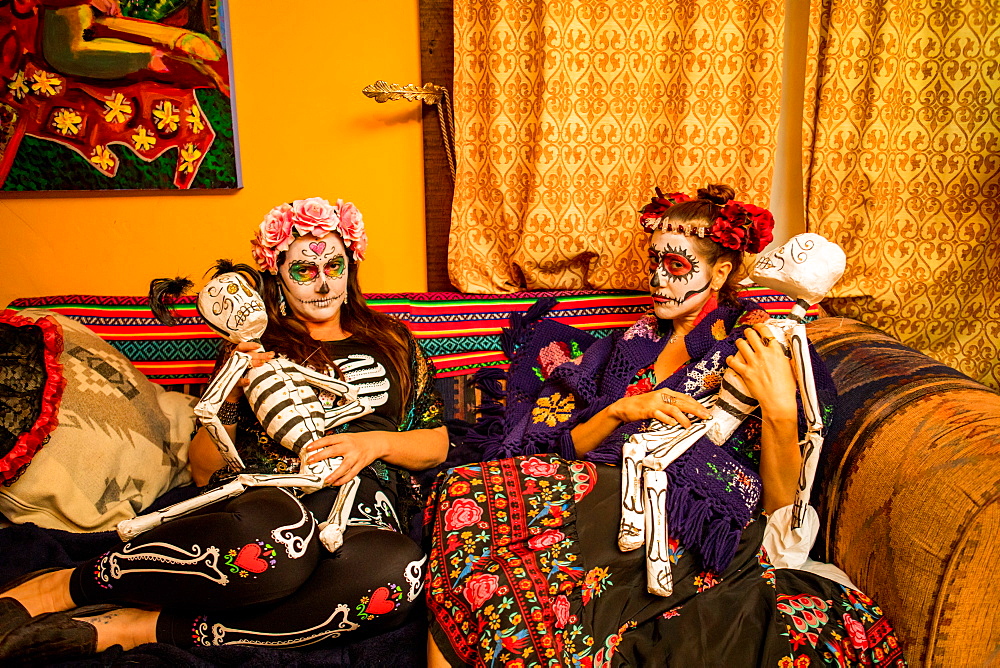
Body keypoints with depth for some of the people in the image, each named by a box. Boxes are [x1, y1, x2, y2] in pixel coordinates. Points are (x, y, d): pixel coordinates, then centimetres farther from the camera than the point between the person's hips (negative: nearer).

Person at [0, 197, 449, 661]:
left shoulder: (392, 341, 21)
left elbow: (436, 444, 17)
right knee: (282, 533, -42)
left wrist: (376, 441, -3)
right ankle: (59, 589, -21)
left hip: (363, 508, 2)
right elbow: (203, 471, 15)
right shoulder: (257, 350, 18)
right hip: (264, 503, -1)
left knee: (399, 568, -39)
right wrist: (232, 396, -2)